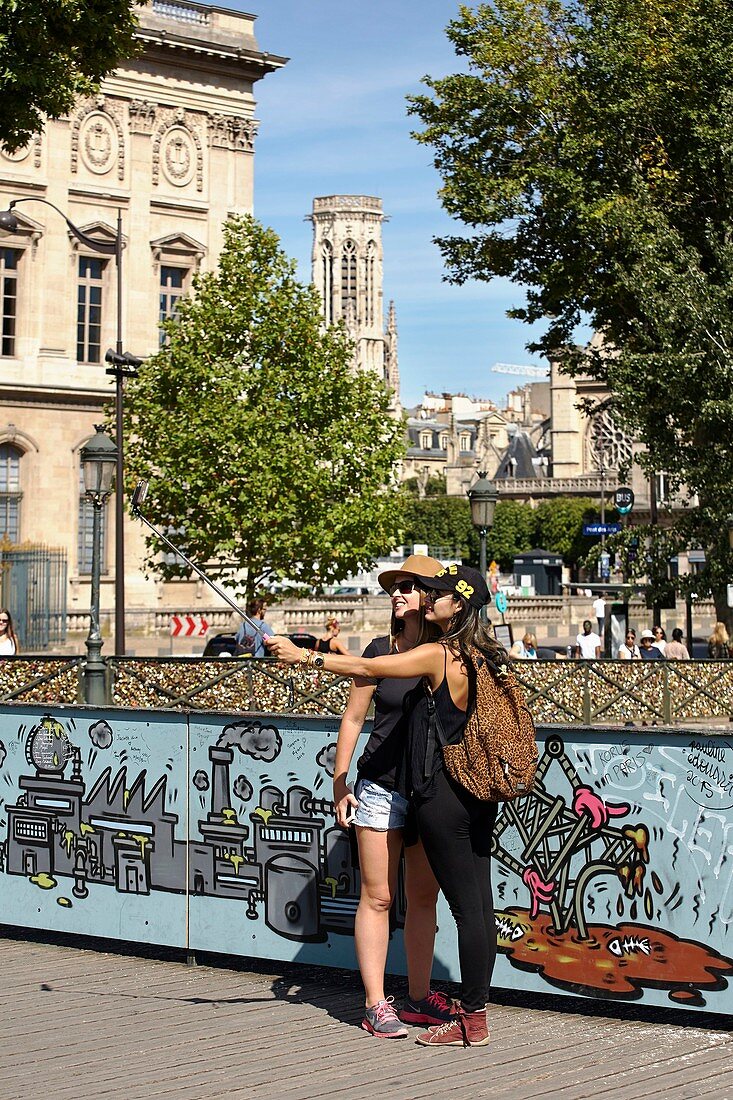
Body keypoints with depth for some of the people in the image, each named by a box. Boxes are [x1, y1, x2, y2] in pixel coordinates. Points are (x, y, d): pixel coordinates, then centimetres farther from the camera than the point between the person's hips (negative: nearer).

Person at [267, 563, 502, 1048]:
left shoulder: (437, 655, -14)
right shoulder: (484, 656, 10)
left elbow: (366, 668, -12)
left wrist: (304, 656, -3)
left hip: (442, 794, -8)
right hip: (480, 795, 8)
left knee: (467, 907, -4)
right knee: (480, 903, 9)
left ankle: (473, 1019, 2)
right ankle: (476, 1008, 16)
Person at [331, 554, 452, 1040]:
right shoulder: (381, 650, -3)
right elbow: (353, 717, 3)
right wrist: (340, 782, 0)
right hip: (381, 787, -2)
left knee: (424, 897, 9)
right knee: (377, 897, 0)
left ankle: (419, 998, 20)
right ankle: (376, 1004, 6)